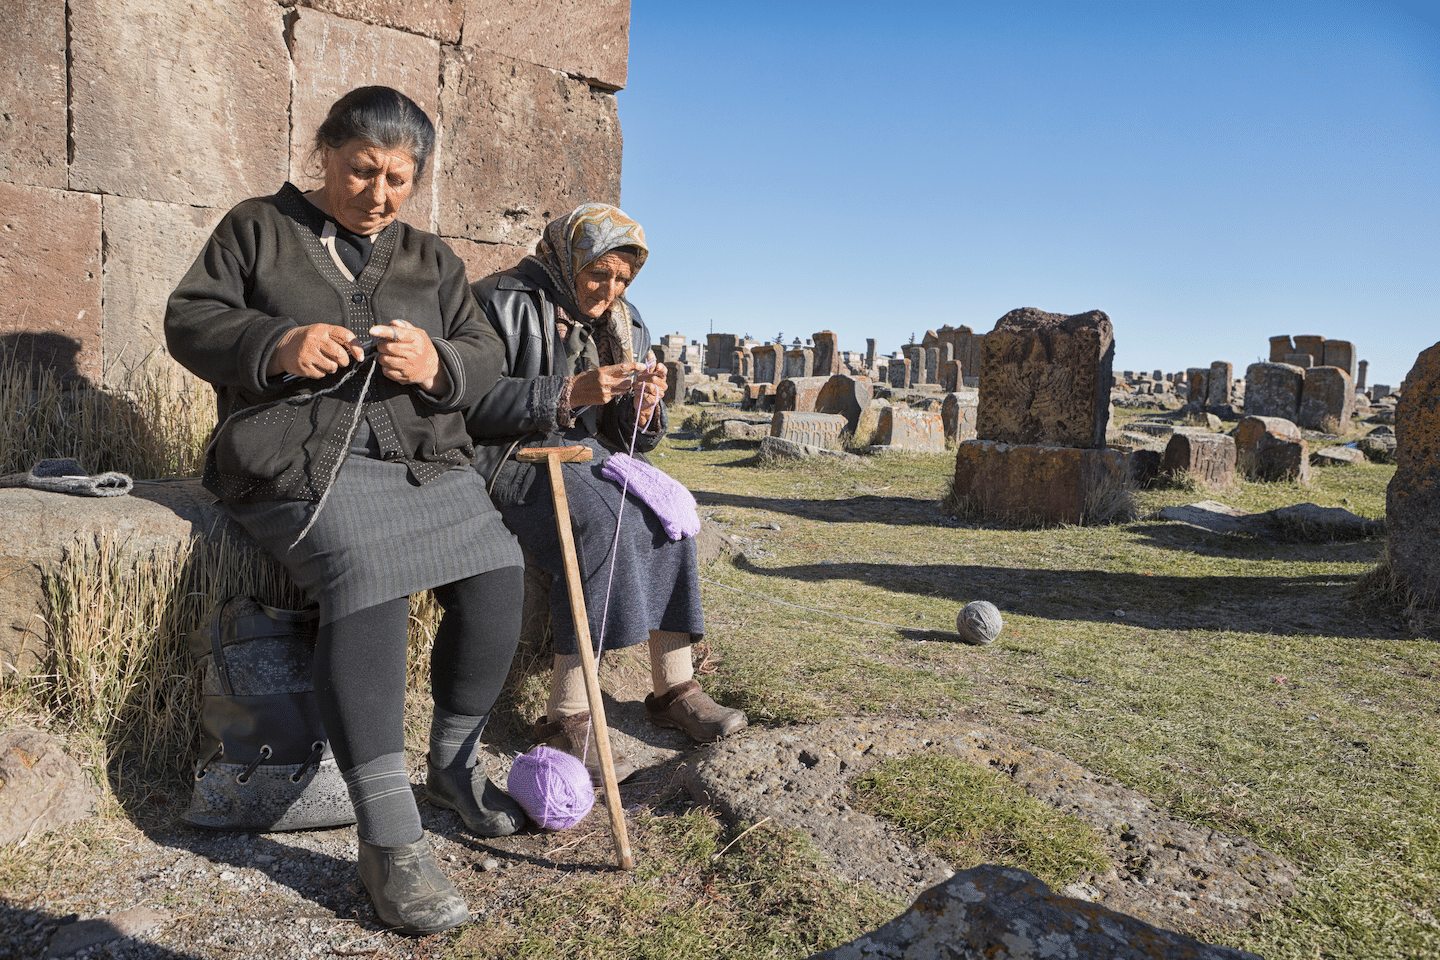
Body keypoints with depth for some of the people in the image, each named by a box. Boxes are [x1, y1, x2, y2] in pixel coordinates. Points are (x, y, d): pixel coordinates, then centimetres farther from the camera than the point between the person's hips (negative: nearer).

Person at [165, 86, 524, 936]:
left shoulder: (432, 259, 22)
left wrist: (439, 364, -10)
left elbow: (487, 356, 14)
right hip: (299, 458, -3)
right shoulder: (259, 228, 14)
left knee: (497, 572, -22)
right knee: (368, 577, -33)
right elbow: (189, 321, 7)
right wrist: (277, 346, -13)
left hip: (424, 458, 4)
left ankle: (455, 765, 3)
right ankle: (390, 840, -28)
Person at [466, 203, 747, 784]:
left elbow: (630, 437, 13)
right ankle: (566, 719, -30)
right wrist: (567, 393, -24)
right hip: (512, 453, -7)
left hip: (585, 451, 7)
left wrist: (644, 406, -11)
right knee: (602, 523, -32)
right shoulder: (505, 301, -6)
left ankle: (674, 688, -13)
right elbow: (473, 401, -17)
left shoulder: (624, 325, 15)